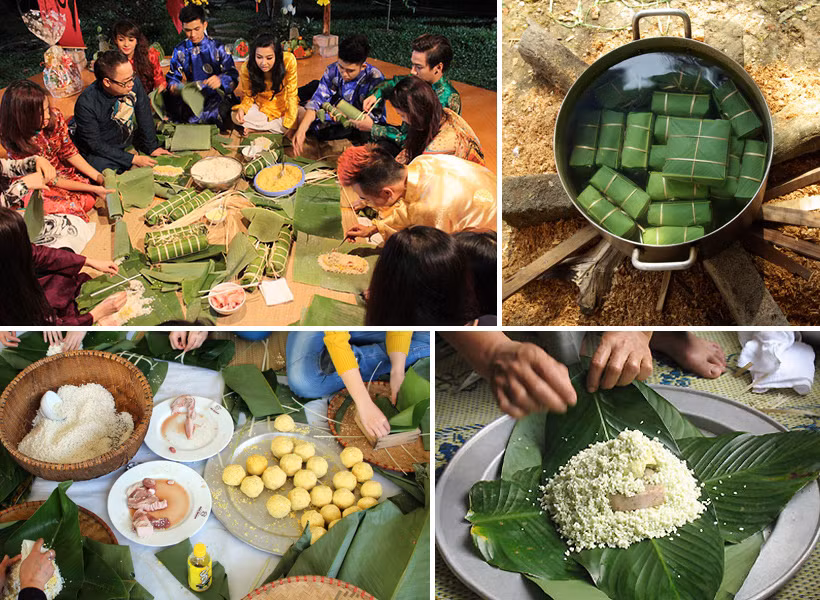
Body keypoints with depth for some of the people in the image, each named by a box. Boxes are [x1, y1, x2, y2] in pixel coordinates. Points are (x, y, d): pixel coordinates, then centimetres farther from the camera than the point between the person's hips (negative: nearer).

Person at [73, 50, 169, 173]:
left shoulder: (134, 83, -14)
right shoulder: (86, 104, -27)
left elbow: (144, 116, 1)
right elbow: (96, 145, -20)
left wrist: (152, 147, 3)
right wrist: (133, 159, -23)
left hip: (128, 144, 6)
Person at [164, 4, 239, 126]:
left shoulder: (218, 48, 0)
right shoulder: (180, 51, 8)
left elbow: (233, 76, -5)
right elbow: (172, 78, 6)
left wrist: (220, 80, -29)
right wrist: (176, 87, -20)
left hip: (217, 97, -2)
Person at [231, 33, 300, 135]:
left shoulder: (289, 61, -28)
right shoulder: (246, 68, -22)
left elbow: (291, 94, -21)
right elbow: (248, 96, -7)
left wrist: (290, 123, -26)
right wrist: (241, 108, -30)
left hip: (283, 106, 0)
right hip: (261, 106, 0)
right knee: (235, 115, -25)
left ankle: (256, 127, -13)